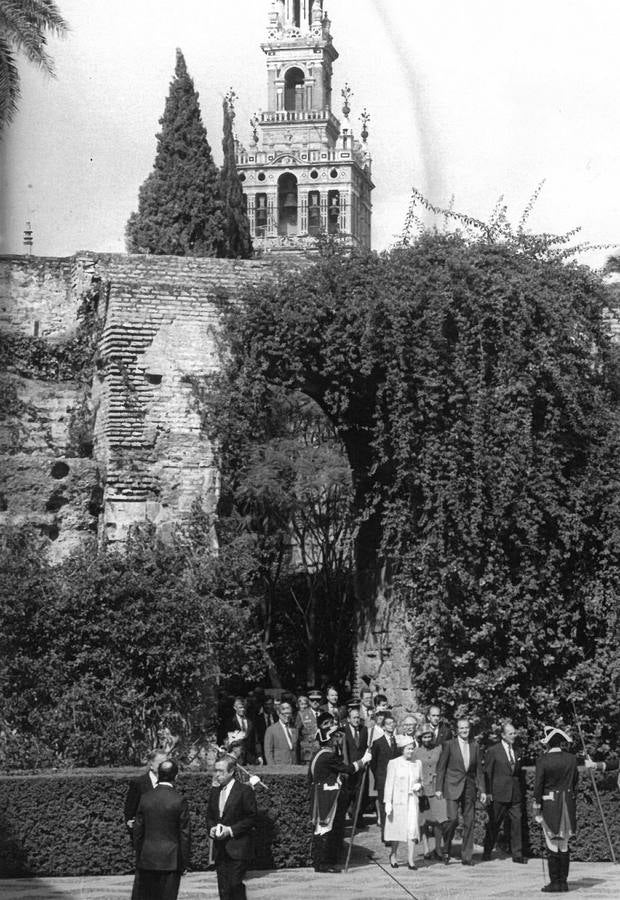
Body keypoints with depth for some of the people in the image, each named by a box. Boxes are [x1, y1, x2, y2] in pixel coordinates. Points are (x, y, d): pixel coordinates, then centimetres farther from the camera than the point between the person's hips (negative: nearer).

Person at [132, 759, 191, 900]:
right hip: (170, 861, -3)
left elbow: (137, 830, 5)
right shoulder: (179, 801, -11)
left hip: (147, 859, 3)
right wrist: (184, 862, 1)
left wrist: (138, 856, 14)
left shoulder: (145, 798, -1)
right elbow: (185, 834, -8)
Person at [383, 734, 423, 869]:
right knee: (397, 828, 3)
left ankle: (411, 859, -3)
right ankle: (393, 855, 25)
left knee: (412, 828, -7)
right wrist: (388, 802, -8)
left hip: (412, 800, 3)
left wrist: (419, 785, -2)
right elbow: (389, 784, -3)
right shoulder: (393, 763, -2)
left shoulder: (417, 763, 9)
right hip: (398, 800, -3)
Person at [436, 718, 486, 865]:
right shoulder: (449, 745, -1)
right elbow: (441, 768, 0)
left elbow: (479, 770, 13)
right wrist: (439, 788, -6)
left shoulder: (474, 746, 10)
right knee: (453, 819, -15)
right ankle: (446, 848, 9)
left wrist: (482, 790, 8)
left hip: (469, 788, 4)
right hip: (453, 787, -4)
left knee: (469, 823, 2)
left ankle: (466, 857, 8)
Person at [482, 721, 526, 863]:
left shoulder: (516, 752, 14)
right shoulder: (493, 751, -3)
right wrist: (488, 793, -9)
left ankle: (517, 854, 0)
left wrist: (520, 791, 13)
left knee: (516, 823, -3)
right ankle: (487, 852, 18)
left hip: (515, 795, 4)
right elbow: (487, 773, -3)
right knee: (494, 824, 4)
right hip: (499, 794, -4)